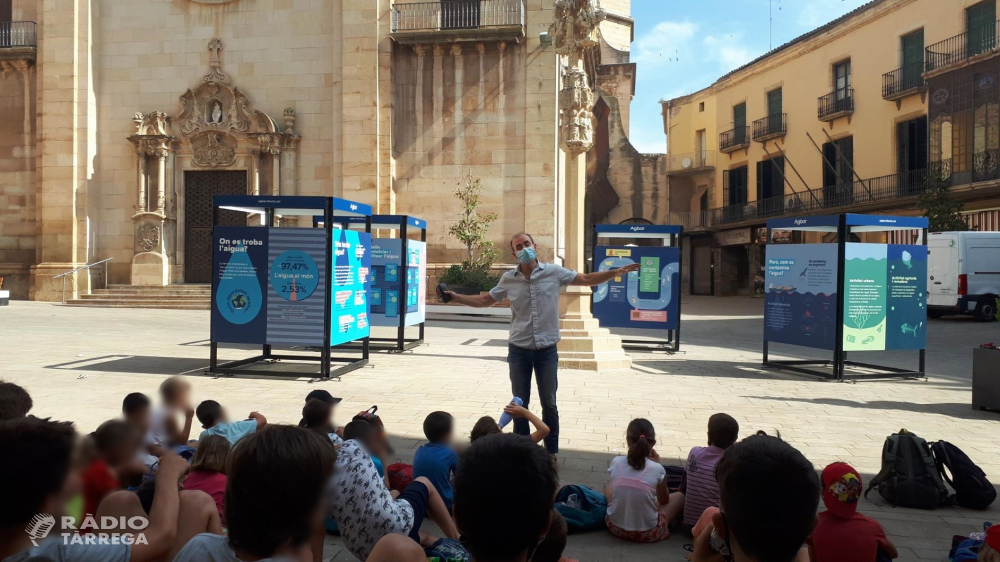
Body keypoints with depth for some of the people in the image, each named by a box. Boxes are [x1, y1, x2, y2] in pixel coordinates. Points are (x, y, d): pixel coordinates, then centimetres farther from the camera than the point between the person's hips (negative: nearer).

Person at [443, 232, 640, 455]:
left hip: (547, 350, -1)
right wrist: (455, 297, 0)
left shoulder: (554, 272, -6)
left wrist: (616, 272, -12)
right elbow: (485, 300, 9)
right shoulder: (508, 279, -2)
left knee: (549, 404, 11)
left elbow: (587, 279, -1)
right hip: (519, 351, 1)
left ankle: (551, 452, 26)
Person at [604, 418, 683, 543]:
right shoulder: (657, 469, -14)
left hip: (616, 526, 2)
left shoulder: (616, 462, -9)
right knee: (679, 496, 20)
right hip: (647, 532, -2)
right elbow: (664, 501, 5)